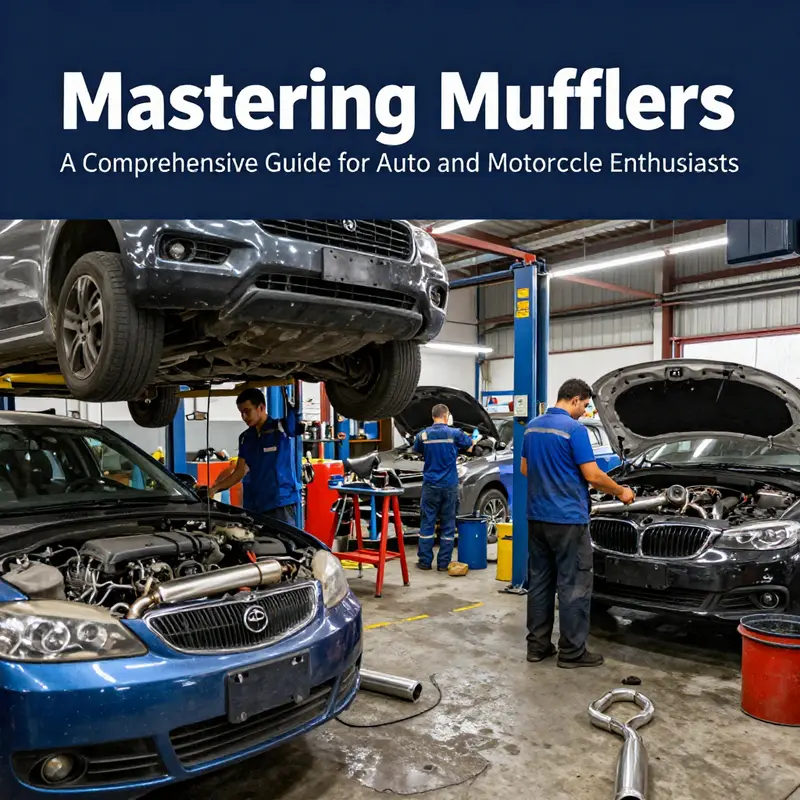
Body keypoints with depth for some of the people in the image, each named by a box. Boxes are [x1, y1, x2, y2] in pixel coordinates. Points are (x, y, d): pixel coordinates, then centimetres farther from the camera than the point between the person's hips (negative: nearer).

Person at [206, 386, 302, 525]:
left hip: (281, 504, -6)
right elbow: (240, 472, 14)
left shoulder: (281, 428, -3)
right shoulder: (245, 438, 13)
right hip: (253, 505, 6)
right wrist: (215, 489, 3)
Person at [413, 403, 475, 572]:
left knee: (427, 523, 7)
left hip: (430, 485, 1)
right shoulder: (454, 433, -6)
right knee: (447, 525, 7)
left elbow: (417, 450, 18)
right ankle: (444, 563, 11)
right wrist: (474, 440, 34)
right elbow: (470, 447, 12)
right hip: (449, 486, -1)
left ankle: (425, 561, 10)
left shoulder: (423, 435, -2)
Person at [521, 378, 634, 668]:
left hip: (537, 517, 8)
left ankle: (537, 645, 19)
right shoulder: (574, 429, -14)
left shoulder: (532, 427, 9)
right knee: (574, 585, 3)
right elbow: (593, 475, -14)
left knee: (539, 581, 12)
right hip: (567, 519, -7)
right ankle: (572, 651, 10)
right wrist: (621, 492, 2)